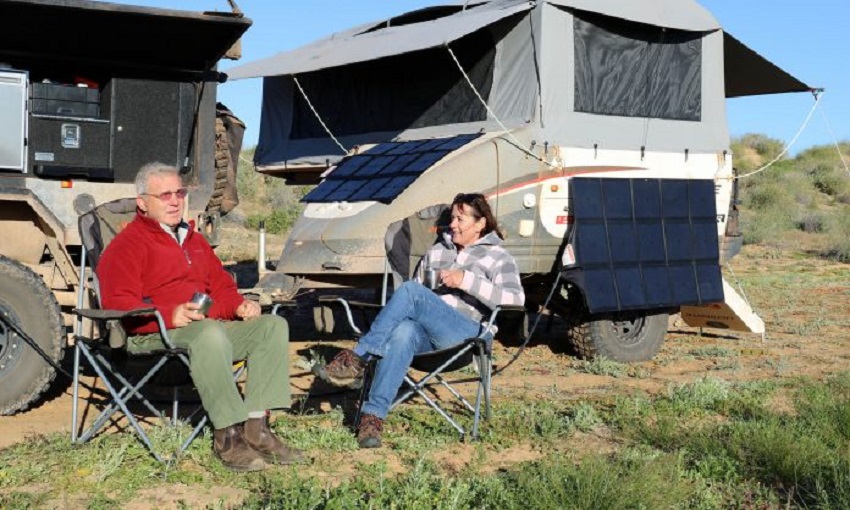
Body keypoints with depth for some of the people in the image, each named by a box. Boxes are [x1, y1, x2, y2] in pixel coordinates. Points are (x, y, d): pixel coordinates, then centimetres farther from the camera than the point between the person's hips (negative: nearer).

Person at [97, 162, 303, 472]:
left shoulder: (194, 240, 28)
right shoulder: (127, 244, 2)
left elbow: (221, 285, 32)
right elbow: (118, 304, -11)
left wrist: (239, 305, 7)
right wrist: (170, 315, -27)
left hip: (211, 327, 8)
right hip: (153, 335, -8)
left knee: (273, 326, -13)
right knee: (210, 334, -40)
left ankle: (256, 426, -22)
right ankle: (228, 435, -34)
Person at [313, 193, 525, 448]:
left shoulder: (498, 258, 10)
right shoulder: (437, 250, 28)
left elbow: (516, 299, -8)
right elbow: (419, 289, 31)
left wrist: (466, 281, -14)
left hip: (466, 334, -4)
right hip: (426, 335, 4)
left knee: (410, 290, -29)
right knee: (403, 332, -36)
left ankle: (356, 360, -29)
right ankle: (373, 417, -45)